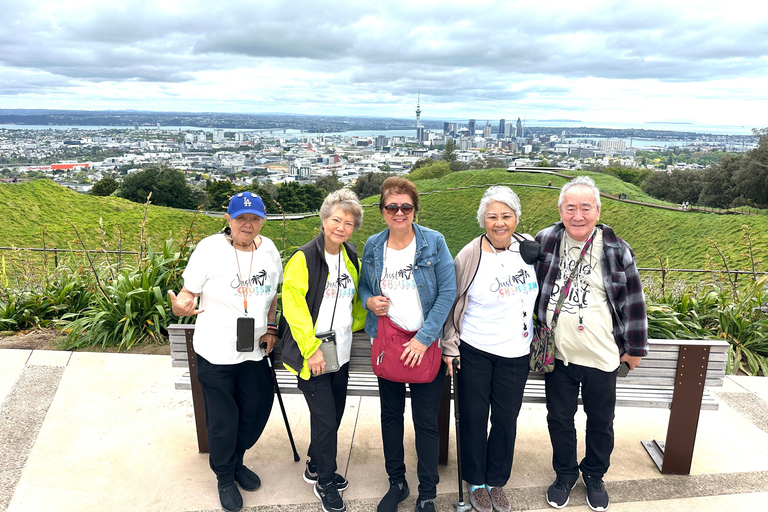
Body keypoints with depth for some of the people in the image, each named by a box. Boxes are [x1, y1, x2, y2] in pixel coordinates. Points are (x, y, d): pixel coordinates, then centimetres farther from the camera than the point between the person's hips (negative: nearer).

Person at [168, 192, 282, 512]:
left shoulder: (268, 249, -1)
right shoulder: (210, 248, -15)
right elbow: (188, 292, -14)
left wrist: (271, 327, 4)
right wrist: (180, 306, -36)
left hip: (254, 352, 5)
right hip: (216, 353, -4)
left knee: (256, 412, 18)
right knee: (222, 420, 11)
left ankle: (236, 461, 48)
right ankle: (225, 477, 38)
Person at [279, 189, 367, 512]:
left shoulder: (352, 259, 6)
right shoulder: (304, 258, -14)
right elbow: (294, 307, -17)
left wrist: (356, 323, 13)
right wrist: (312, 349, -18)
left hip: (341, 351, 7)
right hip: (312, 354, -6)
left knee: (333, 414, 18)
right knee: (326, 419, 0)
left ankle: (315, 467, 41)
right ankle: (325, 482, 23)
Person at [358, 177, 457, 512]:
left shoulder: (433, 242, -8)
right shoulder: (372, 246, 3)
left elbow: (448, 291, -11)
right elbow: (364, 286, 16)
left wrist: (423, 338, -16)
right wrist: (369, 300, -9)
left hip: (425, 344, -3)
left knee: (426, 421, 5)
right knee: (390, 414, 16)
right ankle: (396, 483, 36)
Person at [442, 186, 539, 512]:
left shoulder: (528, 248, -1)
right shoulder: (470, 256, -12)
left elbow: (540, 292, 16)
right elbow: (453, 304, -3)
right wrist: (450, 347, -4)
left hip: (516, 354, 3)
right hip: (474, 351, -3)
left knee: (506, 420, 13)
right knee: (474, 418, 9)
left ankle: (496, 482, 34)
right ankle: (476, 482, 31)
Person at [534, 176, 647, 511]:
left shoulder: (616, 250, -8)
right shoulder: (545, 241, -5)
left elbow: (634, 301, -1)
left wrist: (635, 348, 2)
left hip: (602, 356, -1)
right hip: (558, 354, 1)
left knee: (601, 421, 16)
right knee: (559, 418, 15)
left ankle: (594, 475, 41)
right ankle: (565, 474, 39)